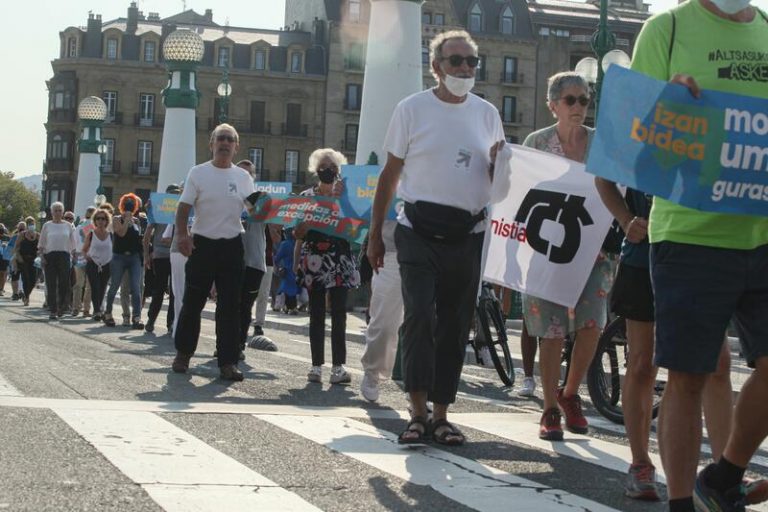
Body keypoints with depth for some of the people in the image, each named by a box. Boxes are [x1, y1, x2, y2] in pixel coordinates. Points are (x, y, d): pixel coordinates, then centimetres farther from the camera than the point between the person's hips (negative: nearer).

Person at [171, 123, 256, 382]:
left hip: (232, 246, 2)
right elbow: (183, 208, -3)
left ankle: (228, 362, 2)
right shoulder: (198, 173, 0)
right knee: (192, 302, 5)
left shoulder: (242, 177, 8)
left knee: (229, 306, 0)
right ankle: (183, 353, 21)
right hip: (202, 244, -2)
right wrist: (182, 235, -18)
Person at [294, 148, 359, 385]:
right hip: (313, 260, 1)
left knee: (339, 314, -4)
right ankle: (317, 365, 7)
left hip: (339, 261, -1)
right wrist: (296, 262, 2)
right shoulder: (306, 196, 8)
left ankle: (338, 366, -5)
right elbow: (298, 234, 10)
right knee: (316, 314, 4)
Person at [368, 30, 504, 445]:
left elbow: (497, 179, 17)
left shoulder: (487, 114, 11)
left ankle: (441, 415, 13)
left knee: (455, 327, 6)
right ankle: (418, 413, -12)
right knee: (419, 316, -15)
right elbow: (391, 173, 5)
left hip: (467, 238, 3)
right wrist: (375, 233, 3)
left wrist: (500, 163, -8)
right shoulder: (412, 109, 2)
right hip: (419, 234, -3)